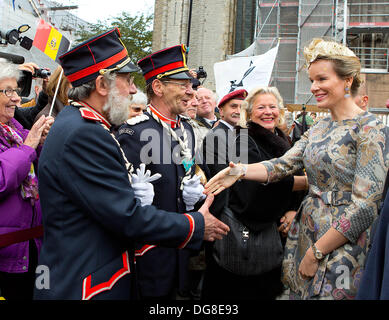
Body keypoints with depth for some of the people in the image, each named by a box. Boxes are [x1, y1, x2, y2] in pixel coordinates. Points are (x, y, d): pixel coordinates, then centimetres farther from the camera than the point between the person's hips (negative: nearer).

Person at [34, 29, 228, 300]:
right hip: (84, 288, -10)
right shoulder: (83, 135, -24)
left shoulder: (78, 123, 8)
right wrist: (197, 225, -13)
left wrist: (130, 192, -3)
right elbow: (128, 216, -24)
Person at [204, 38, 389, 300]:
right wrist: (241, 170, -17)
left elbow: (365, 205, -18)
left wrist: (316, 252, -17)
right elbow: (283, 165, 1)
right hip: (305, 235, 7)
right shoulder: (319, 129, 10)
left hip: (342, 248, -7)